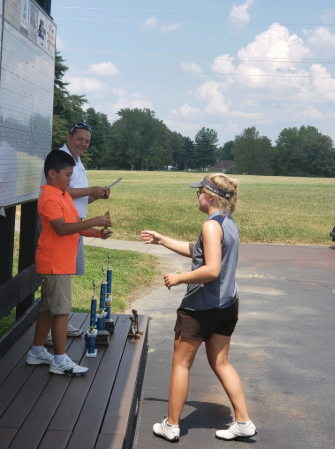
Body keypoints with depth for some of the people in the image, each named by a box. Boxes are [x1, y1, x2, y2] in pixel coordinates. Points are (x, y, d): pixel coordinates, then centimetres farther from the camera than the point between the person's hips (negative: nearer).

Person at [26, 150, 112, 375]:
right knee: (62, 310, -5)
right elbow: (62, 228, -29)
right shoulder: (50, 198, -17)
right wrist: (94, 221, -29)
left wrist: (97, 233, -2)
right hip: (55, 263, -10)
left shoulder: (64, 195, 14)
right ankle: (60, 361, 2)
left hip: (62, 262, 10)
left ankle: (37, 352, 27)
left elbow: (75, 227, 14)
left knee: (50, 309, 16)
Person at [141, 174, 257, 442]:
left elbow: (211, 270, -28)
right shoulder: (229, 223, 9)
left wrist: (178, 278, -17)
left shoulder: (212, 225, -20)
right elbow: (197, 252, 19)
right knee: (220, 363, 18)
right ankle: (243, 422, 18)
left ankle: (171, 426, 18)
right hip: (226, 304, 9)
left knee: (181, 364, 7)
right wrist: (162, 240, 21)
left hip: (201, 306, -9)